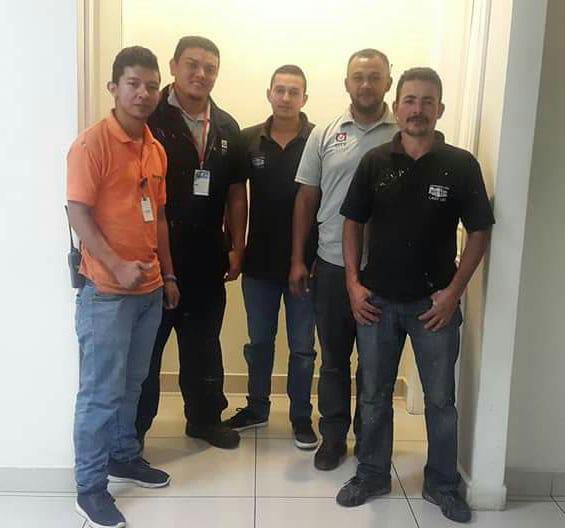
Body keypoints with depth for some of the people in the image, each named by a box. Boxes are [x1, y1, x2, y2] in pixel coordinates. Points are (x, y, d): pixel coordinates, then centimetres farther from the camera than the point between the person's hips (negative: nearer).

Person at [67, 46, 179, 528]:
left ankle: (124, 456, 35)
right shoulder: (92, 143, -11)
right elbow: (78, 213, -14)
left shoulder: (156, 150, 11)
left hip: (149, 288, 7)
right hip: (107, 290, -7)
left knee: (132, 383, 18)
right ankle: (90, 486, 15)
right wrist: (118, 266, -21)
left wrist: (168, 275, 17)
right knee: (101, 391, 1)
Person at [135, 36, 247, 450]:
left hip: (207, 257, 5)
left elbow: (236, 193, 12)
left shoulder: (227, 128, 8)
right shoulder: (150, 119, -7)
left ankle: (205, 418, 34)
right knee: (145, 345, 8)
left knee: (204, 343, 17)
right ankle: (131, 432, 22)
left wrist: (236, 248, 8)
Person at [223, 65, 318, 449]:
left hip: (304, 261, -2)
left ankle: (302, 417, 26)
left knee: (302, 346, 10)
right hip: (259, 261, 3)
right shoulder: (249, 140, 1)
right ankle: (257, 408, 35)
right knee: (259, 341, 17)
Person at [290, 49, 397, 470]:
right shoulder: (324, 135, 4)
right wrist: (298, 259, 3)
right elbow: (306, 199, 6)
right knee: (334, 358, 12)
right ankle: (334, 436, 28)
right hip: (332, 265, 2)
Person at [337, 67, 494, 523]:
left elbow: (479, 232, -2)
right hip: (377, 299, 2)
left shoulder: (461, 165, -5)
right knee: (375, 395, 13)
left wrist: (454, 291, -9)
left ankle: (443, 484, 30)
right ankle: (373, 475, 31)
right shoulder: (375, 162, 0)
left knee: (440, 399, 11)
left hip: (434, 302, -1)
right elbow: (354, 222, 6)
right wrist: (353, 282, -2)